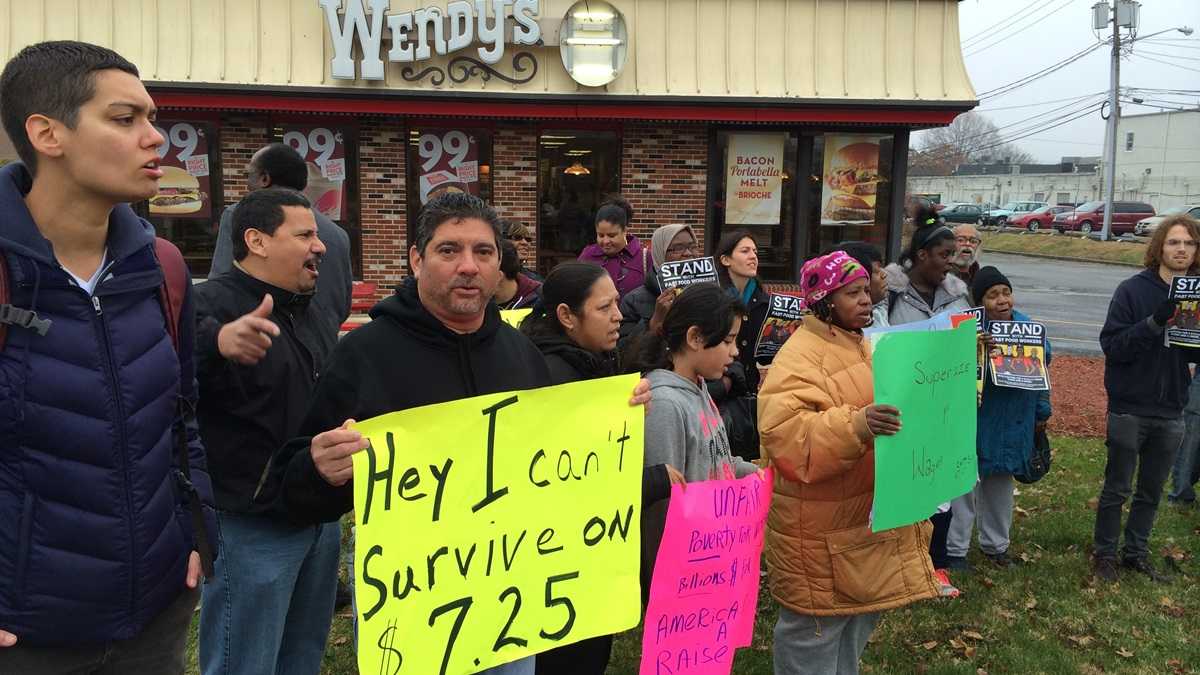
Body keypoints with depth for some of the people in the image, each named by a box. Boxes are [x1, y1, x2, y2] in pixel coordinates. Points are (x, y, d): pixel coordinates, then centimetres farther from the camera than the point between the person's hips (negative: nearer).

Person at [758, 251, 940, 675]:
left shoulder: (859, 345, 10)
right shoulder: (799, 359, -20)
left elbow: (893, 402, 25)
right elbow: (786, 437, -32)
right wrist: (855, 426, -43)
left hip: (868, 513, 9)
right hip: (822, 525, -9)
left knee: (861, 610, 23)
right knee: (818, 623, 3)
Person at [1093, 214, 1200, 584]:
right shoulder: (1133, 290, -10)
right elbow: (1112, 345, -15)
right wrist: (1156, 322, -28)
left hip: (1170, 411, 4)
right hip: (1130, 409, -4)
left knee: (1151, 491, 15)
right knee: (1117, 489, 7)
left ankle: (1136, 553, 29)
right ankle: (1104, 553, 21)